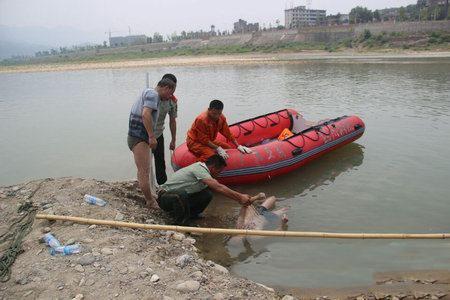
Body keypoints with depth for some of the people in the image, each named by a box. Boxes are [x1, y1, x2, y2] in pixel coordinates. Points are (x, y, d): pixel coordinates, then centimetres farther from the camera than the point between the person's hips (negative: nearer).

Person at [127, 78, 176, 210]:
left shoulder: (147, 93, 22)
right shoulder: (153, 94, -10)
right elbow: (145, 114, -25)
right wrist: (152, 136, -25)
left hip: (139, 138, 11)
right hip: (138, 138, -11)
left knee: (143, 170, 18)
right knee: (144, 172, -8)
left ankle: (149, 197, 29)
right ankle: (151, 202, -4)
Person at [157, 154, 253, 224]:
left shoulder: (201, 166, 4)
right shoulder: (200, 169, -24)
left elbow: (217, 187, 8)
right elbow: (218, 187, -36)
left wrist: (239, 197, 1)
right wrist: (239, 197, -36)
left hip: (181, 196, 8)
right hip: (165, 198, -8)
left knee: (207, 195, -9)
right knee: (181, 195, -42)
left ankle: (187, 214, 5)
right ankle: (181, 222, -19)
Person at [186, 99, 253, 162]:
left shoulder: (221, 118, -8)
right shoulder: (201, 120, -29)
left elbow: (227, 133, -1)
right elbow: (203, 139, -26)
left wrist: (238, 146, -8)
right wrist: (218, 148, -30)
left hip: (210, 141, 8)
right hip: (195, 142, -8)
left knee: (228, 148, 2)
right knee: (211, 155, -33)